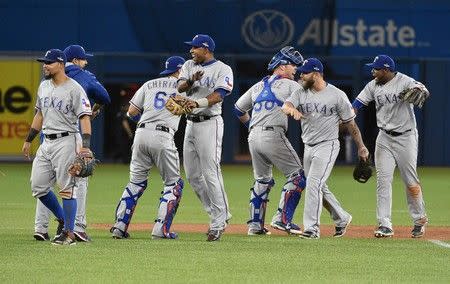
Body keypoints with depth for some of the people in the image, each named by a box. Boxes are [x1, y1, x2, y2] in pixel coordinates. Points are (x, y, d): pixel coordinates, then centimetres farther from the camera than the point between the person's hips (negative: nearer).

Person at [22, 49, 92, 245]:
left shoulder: (74, 89, -11)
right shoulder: (44, 86, 13)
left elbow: (84, 118, -15)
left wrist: (85, 145, -26)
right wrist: (29, 140, 22)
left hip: (66, 141, -8)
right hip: (46, 142, 8)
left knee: (67, 188, -7)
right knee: (38, 187, 6)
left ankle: (69, 233, -3)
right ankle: (62, 219, 24)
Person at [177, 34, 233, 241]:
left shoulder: (223, 69, -5)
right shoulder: (189, 66, 15)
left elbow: (218, 95, -19)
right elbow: (180, 87, 1)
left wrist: (197, 103, -33)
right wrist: (191, 81, -21)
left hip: (209, 124, -8)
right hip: (191, 123, 8)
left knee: (210, 173, -12)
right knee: (192, 175, 8)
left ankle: (219, 222, -8)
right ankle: (219, 215, 17)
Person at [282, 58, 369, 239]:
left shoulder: (337, 95, -8)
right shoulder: (301, 93, 5)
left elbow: (350, 123, -2)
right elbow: (285, 106, -13)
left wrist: (361, 147, 2)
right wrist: (292, 109, -38)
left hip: (327, 146, -6)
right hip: (308, 147, 6)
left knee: (314, 183, -18)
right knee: (319, 188, 14)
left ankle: (312, 228, -17)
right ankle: (342, 219, 32)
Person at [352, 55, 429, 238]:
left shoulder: (404, 82, -14)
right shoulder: (373, 86, 4)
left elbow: (424, 91, -30)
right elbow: (357, 104, 3)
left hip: (406, 137, -5)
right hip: (384, 138, 5)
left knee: (410, 181, 1)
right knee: (383, 180, -4)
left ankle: (420, 219, 21)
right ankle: (385, 225, -4)